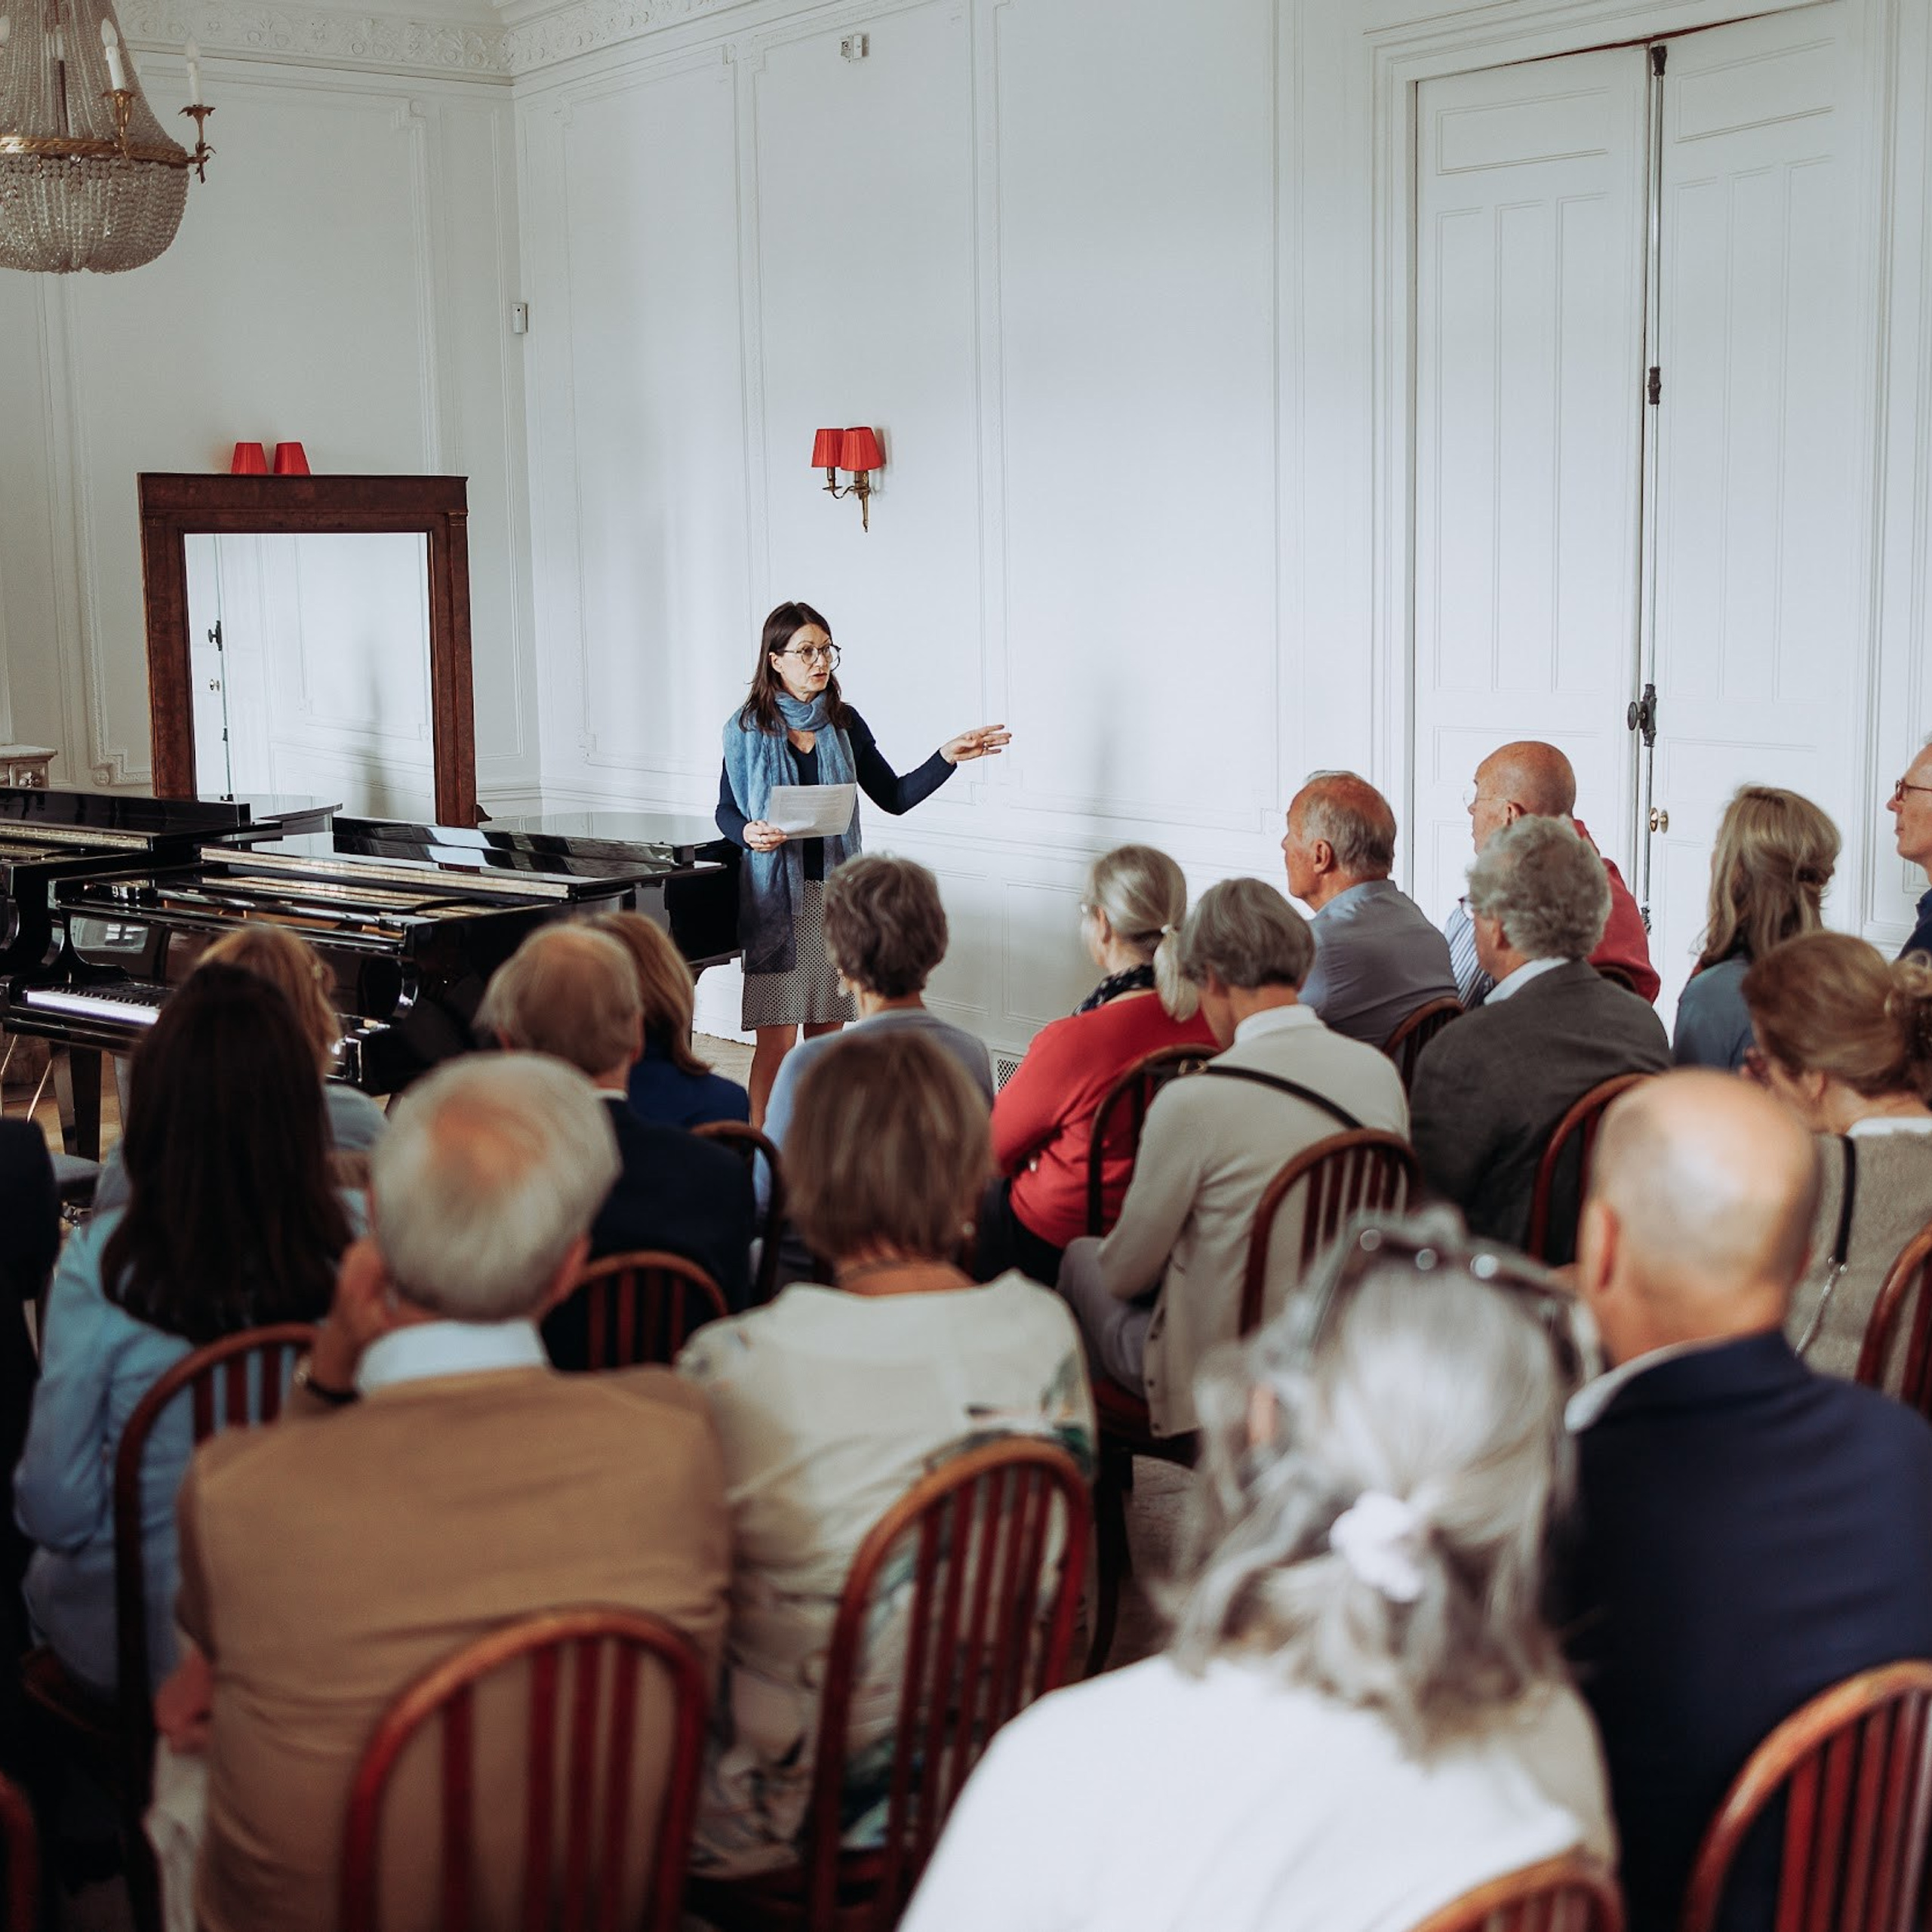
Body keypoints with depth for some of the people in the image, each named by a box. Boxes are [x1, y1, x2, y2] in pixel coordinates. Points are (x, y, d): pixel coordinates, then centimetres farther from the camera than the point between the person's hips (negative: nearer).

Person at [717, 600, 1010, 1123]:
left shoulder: (844, 723, 7)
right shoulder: (747, 728, -1)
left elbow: (894, 796, 7)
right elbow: (727, 811, 4)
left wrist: (947, 757, -4)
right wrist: (749, 834, -17)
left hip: (837, 893, 3)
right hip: (776, 897, -3)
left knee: (826, 1034, 6)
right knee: (776, 1041, -5)